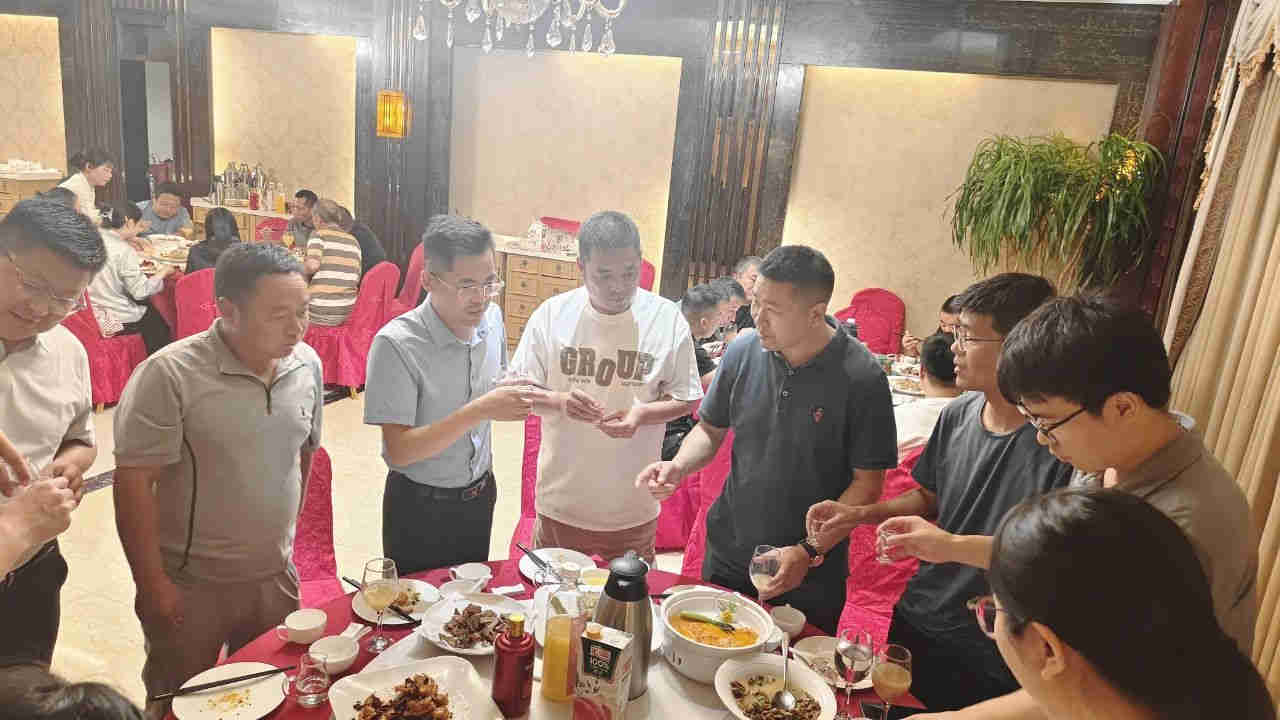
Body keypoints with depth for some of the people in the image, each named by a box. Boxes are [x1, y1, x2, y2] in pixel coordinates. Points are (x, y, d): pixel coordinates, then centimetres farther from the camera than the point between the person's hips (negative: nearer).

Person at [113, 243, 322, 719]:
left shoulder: (307, 364, -2)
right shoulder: (168, 375, -19)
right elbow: (133, 484, -16)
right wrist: (151, 583, -13)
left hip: (276, 577, 5)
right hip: (191, 588, -4)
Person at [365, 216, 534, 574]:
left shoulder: (491, 317, -7)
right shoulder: (396, 344, -26)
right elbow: (399, 450, -26)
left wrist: (514, 398, -8)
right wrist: (480, 410, -34)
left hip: (480, 496, 5)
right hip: (420, 508, -5)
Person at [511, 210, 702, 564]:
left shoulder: (667, 319, -6)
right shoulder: (552, 314, -6)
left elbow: (685, 400, 0)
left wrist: (642, 414, -19)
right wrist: (559, 401, -20)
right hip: (561, 504, 1)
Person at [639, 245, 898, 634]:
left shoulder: (861, 378, -18)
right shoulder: (743, 351, -7)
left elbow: (867, 484, -13)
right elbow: (710, 430, 7)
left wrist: (810, 552, -20)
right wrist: (678, 466, -13)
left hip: (811, 577, -3)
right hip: (726, 558, 4)